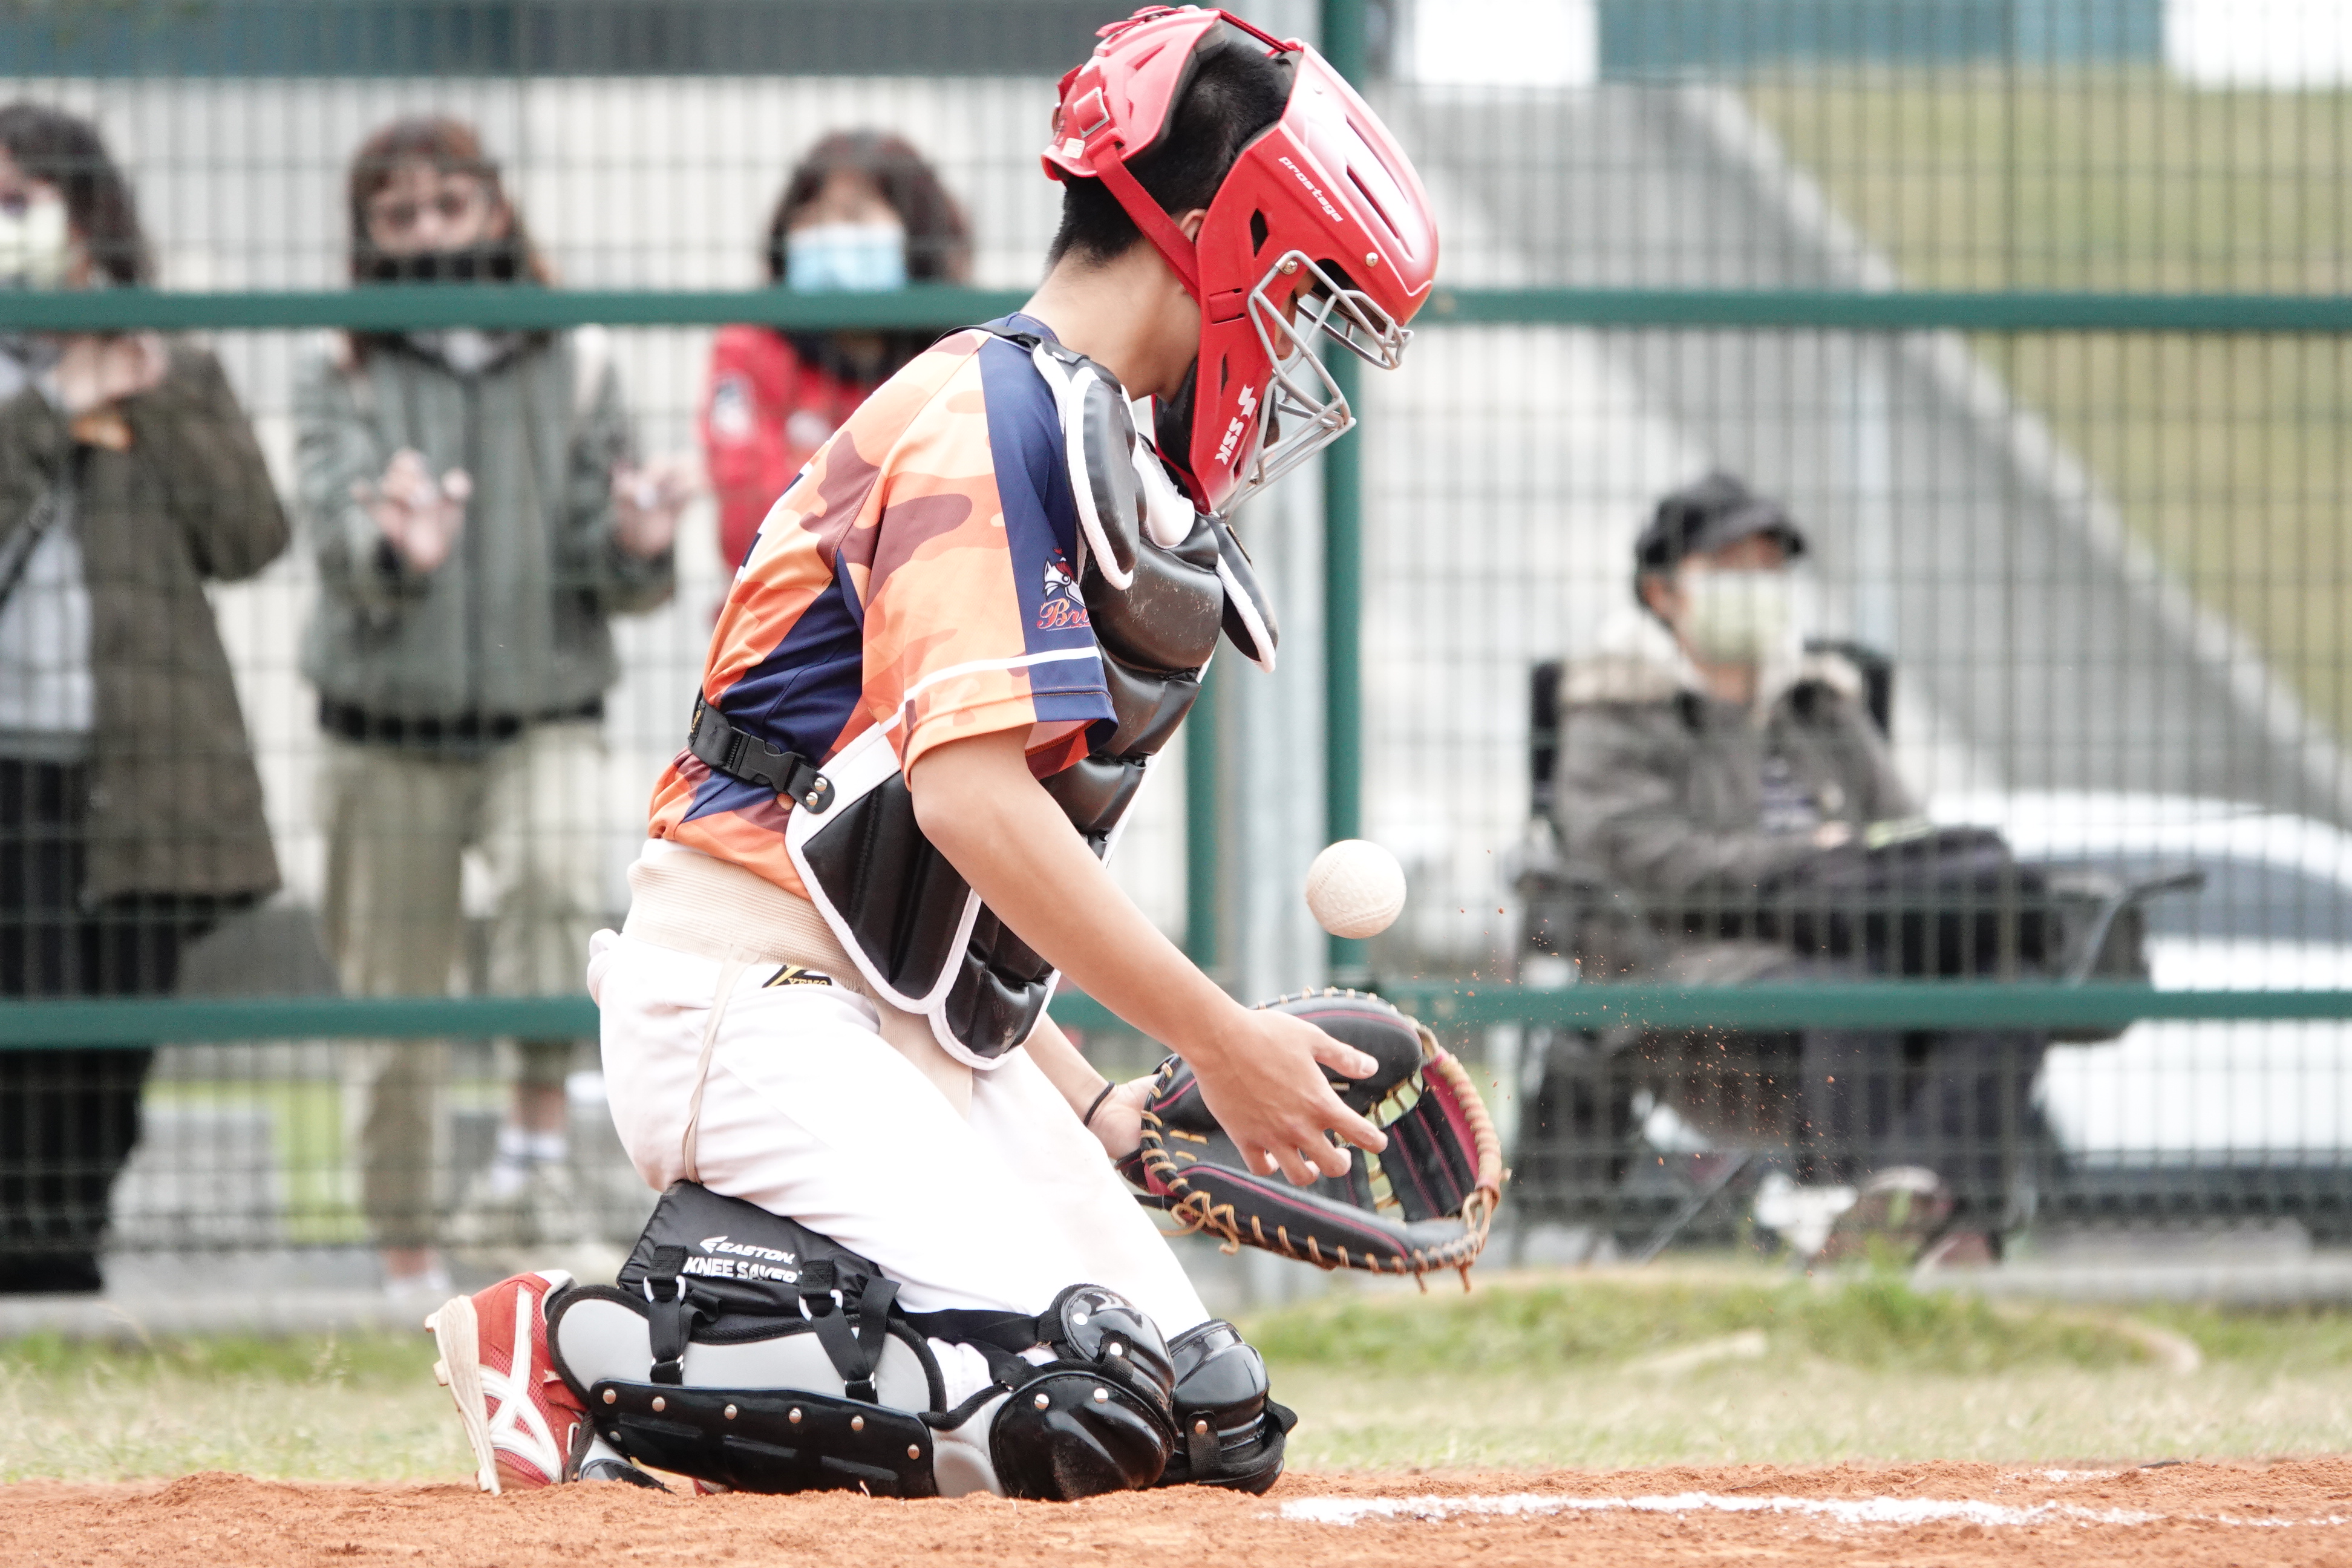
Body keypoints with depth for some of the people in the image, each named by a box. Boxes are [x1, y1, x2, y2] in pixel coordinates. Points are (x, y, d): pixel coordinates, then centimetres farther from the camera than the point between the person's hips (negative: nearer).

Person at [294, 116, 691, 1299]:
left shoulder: (574, 370, 7)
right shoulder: (343, 382, 4)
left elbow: (607, 576, 4)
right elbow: (337, 524, -14)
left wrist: (637, 548, -20)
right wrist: (394, 550, -38)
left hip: (543, 714, -1)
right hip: (386, 724, 1)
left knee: (557, 874, -33)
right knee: (394, 1011, 3)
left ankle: (537, 1134, -25)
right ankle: (406, 1258, 17)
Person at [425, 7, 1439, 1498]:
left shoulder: (1095, 451, 19)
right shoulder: (995, 412, -13)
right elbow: (970, 797, -23)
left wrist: (1085, 1105, 11)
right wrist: (1219, 1039, -19)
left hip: (935, 1032, 10)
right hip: (755, 999, -10)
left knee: (1218, 1430, 1)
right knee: (1083, 1419, -24)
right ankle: (578, 1346, -11)